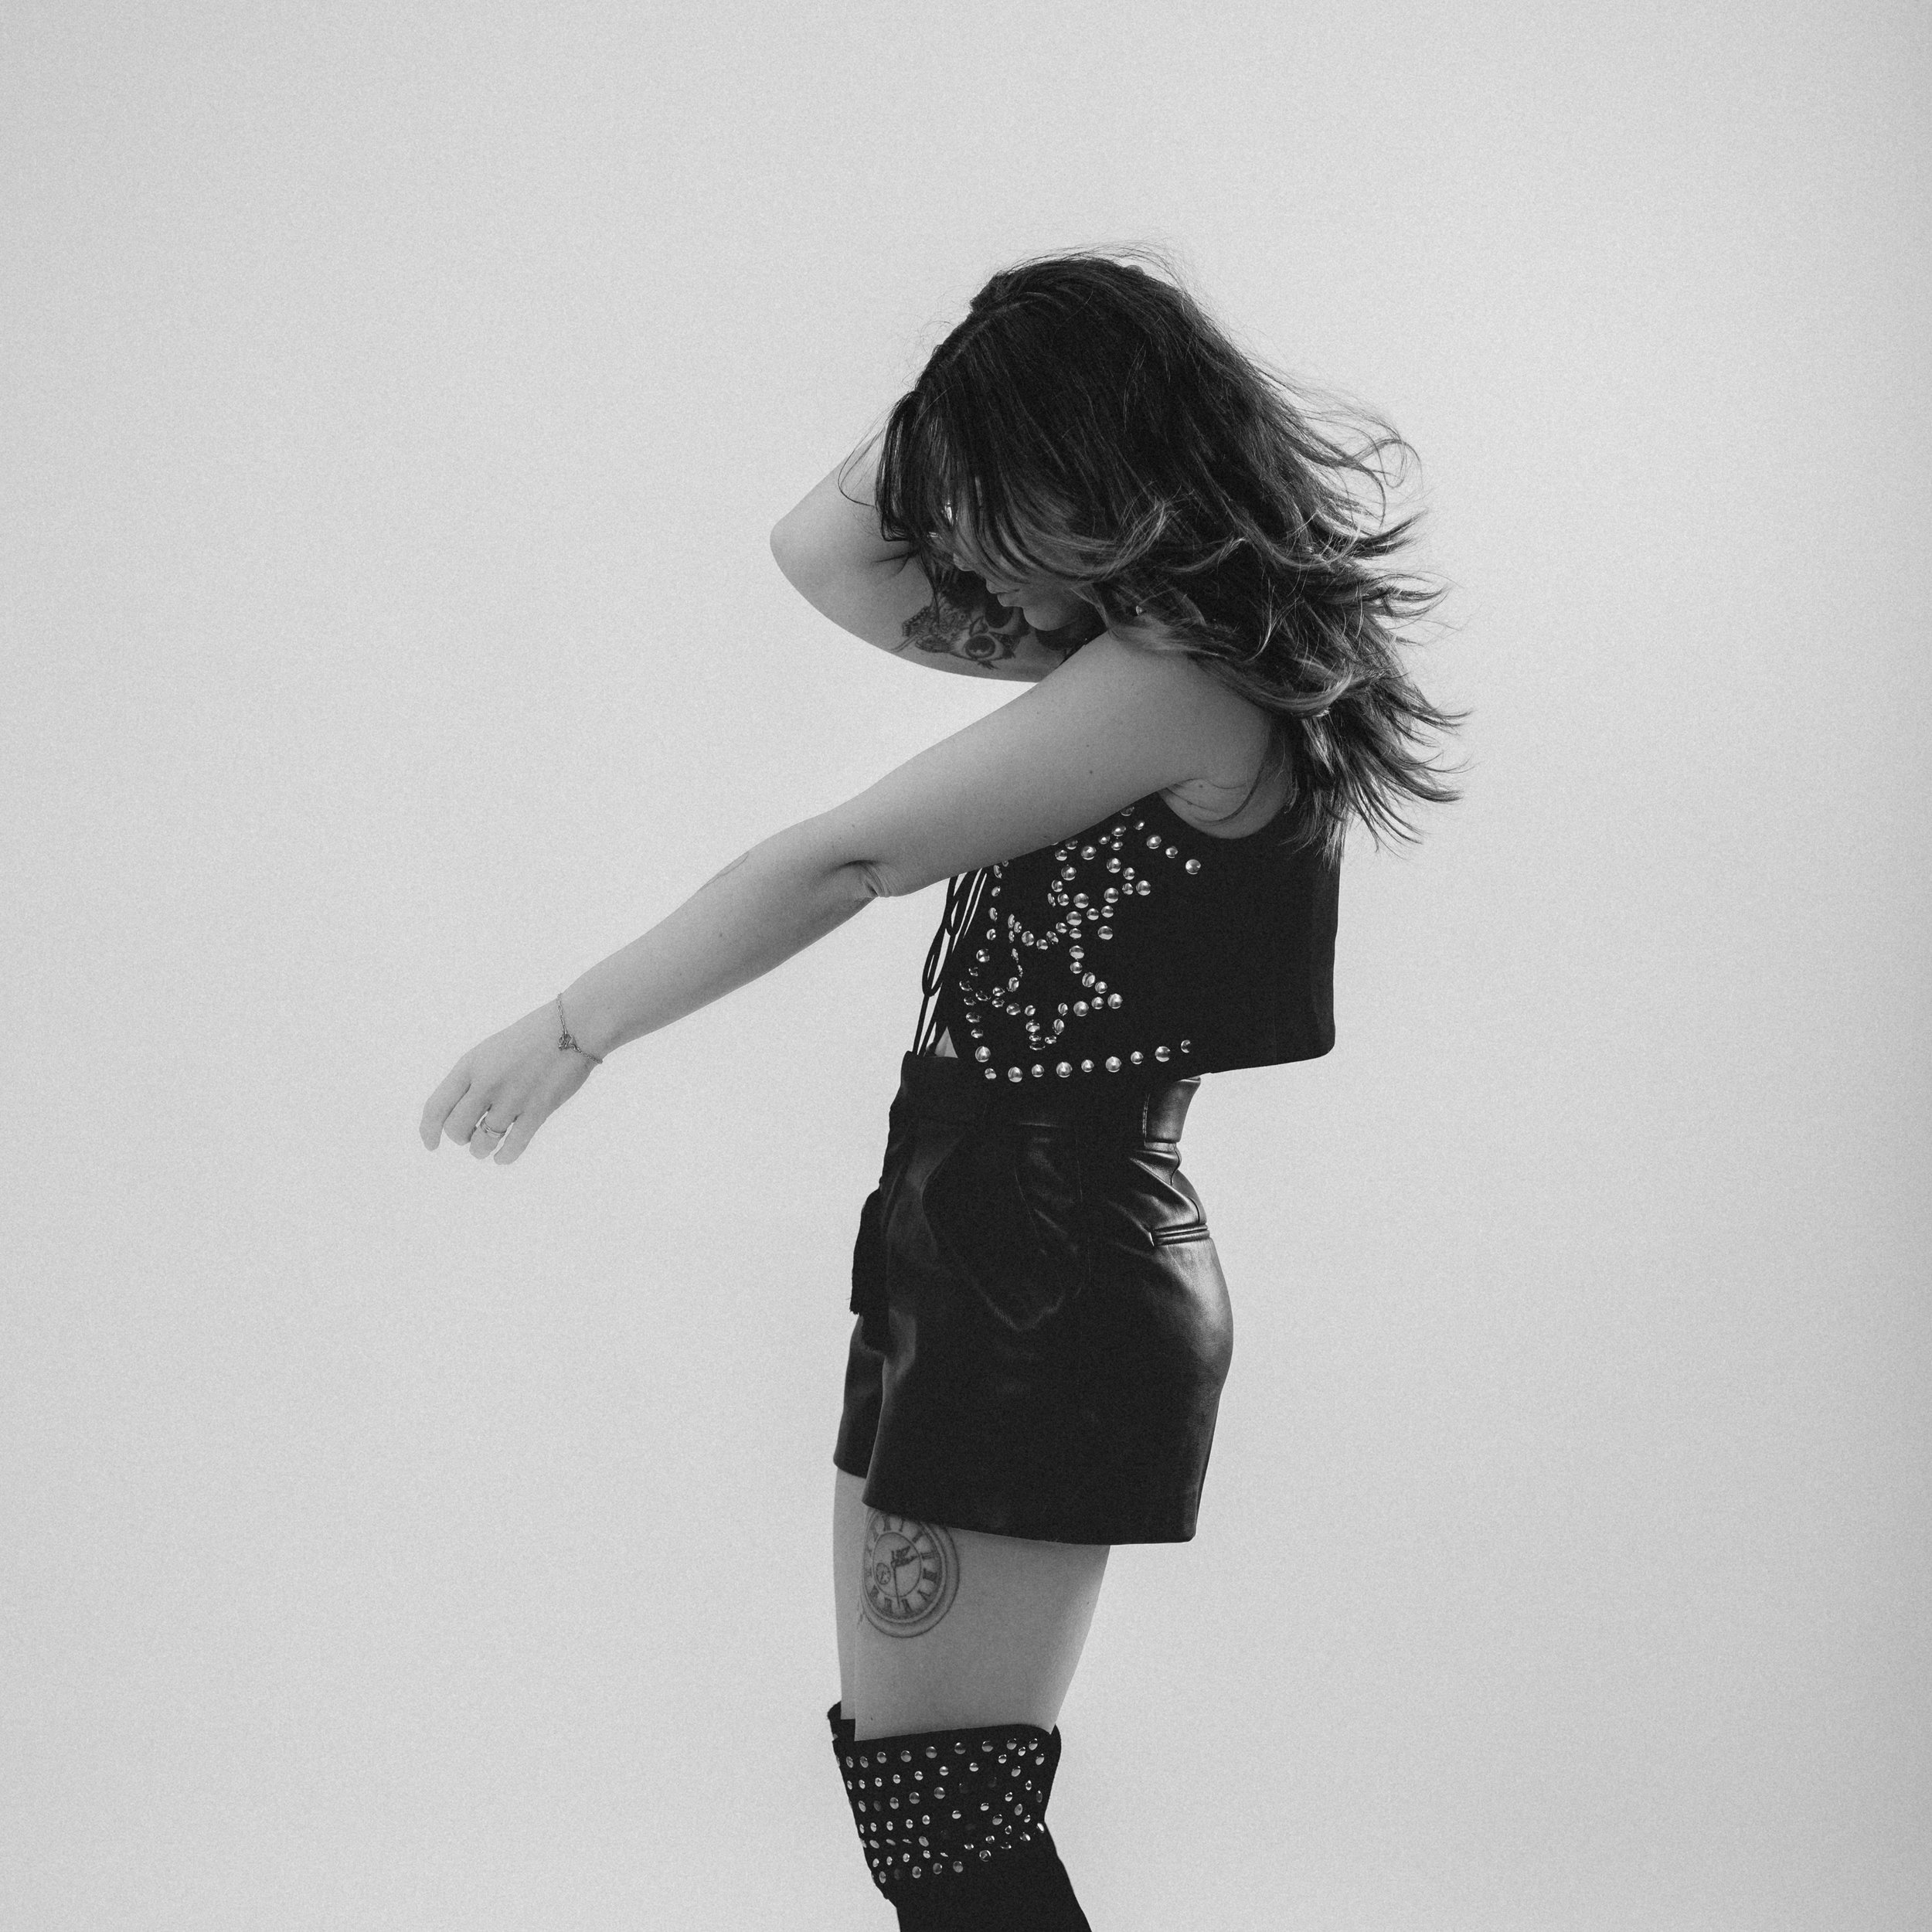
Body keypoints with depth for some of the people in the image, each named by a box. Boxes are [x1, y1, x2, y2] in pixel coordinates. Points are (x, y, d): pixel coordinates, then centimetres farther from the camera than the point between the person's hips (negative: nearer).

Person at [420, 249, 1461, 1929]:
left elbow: (846, 863, -17)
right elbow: (823, 550, 14)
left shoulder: (1171, 683, -18)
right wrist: (998, 398, 5)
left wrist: (572, 1030, -11)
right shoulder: (1127, 644, 11)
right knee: (903, 1767, 14)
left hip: (1049, 1271, -10)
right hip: (973, 1244, 10)